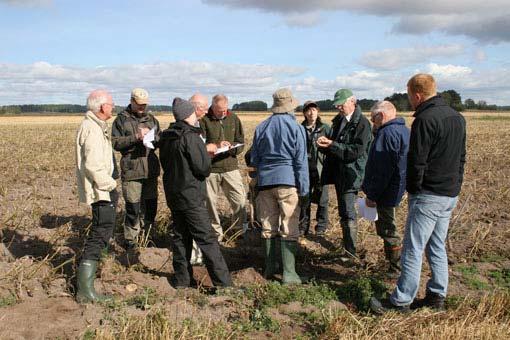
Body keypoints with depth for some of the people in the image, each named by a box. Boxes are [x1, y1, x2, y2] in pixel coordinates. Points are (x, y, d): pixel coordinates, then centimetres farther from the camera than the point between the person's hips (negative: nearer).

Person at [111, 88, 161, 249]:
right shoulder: (121, 119, 1)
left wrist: (152, 137, -8)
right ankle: (130, 239, 10)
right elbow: (115, 143, -8)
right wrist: (135, 137, -17)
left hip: (151, 169, 5)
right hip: (131, 170, -5)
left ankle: (148, 234, 28)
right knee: (133, 207, -3)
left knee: (151, 204, 12)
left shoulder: (152, 119, 15)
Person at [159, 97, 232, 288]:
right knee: (207, 239, -4)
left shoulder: (166, 137, 9)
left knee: (180, 236, 15)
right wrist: (207, 153, 2)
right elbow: (203, 167, -18)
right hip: (191, 195, -8)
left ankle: (182, 279, 21)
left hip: (172, 193, 8)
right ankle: (223, 282, -1)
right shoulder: (190, 137, -17)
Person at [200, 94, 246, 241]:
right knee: (211, 204, 7)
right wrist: (216, 145, -23)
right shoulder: (204, 120, -4)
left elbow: (241, 142, 10)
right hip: (210, 169, -2)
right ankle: (216, 234, 22)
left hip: (230, 167, 2)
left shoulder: (233, 119, 8)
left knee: (240, 201, -1)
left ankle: (240, 230, 17)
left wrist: (231, 147, -11)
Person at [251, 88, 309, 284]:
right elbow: (301, 161, -6)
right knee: (289, 229, -1)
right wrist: (304, 190, -2)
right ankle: (289, 274, 0)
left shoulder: (261, 127, 8)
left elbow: (254, 159, 13)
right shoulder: (296, 128, -5)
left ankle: (270, 269, 23)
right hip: (288, 182, -4)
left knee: (268, 227, 13)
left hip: (265, 182, 4)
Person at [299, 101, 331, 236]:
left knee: (322, 199, 6)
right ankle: (303, 227, 19)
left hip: (320, 168, -1)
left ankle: (321, 226, 20)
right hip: (305, 169, 1)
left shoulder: (325, 128, 1)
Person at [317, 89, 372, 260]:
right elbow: (332, 149, 20)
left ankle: (350, 251, -4)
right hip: (338, 173, 8)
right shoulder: (338, 120, 14)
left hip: (351, 174, -8)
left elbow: (357, 151, -20)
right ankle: (347, 246, 26)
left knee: (348, 213, -10)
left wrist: (332, 145, -22)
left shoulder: (362, 123, -11)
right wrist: (324, 144, -4)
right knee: (343, 212, 15)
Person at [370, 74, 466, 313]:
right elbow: (461, 157, 16)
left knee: (413, 250, -3)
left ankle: (401, 301, 3)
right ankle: (437, 296, 24)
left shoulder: (425, 120, -17)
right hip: (451, 195, 9)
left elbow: (417, 161, -18)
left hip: (428, 196, -9)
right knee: (437, 247, 17)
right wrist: (455, 184, 17)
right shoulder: (457, 117, 11)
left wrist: (413, 189, -5)